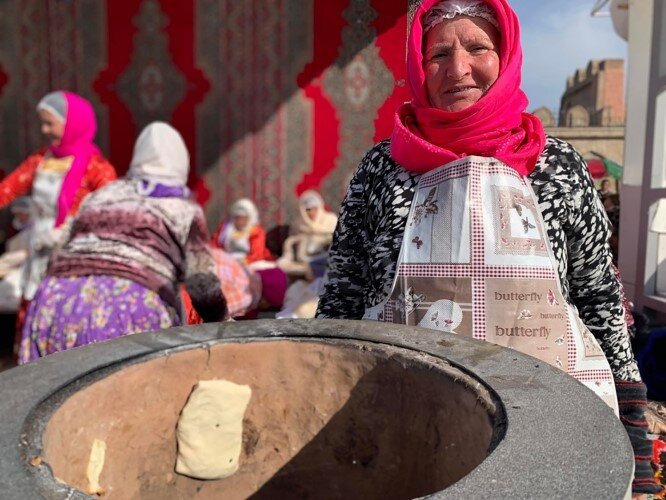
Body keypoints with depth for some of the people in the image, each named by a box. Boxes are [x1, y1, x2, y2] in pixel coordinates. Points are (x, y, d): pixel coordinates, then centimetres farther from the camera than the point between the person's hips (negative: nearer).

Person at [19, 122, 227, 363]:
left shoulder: (99, 196, 23)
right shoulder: (185, 209, 12)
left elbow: (59, 256, 19)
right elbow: (204, 287, 5)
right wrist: (222, 321, 22)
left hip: (57, 298, 4)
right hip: (131, 305, -3)